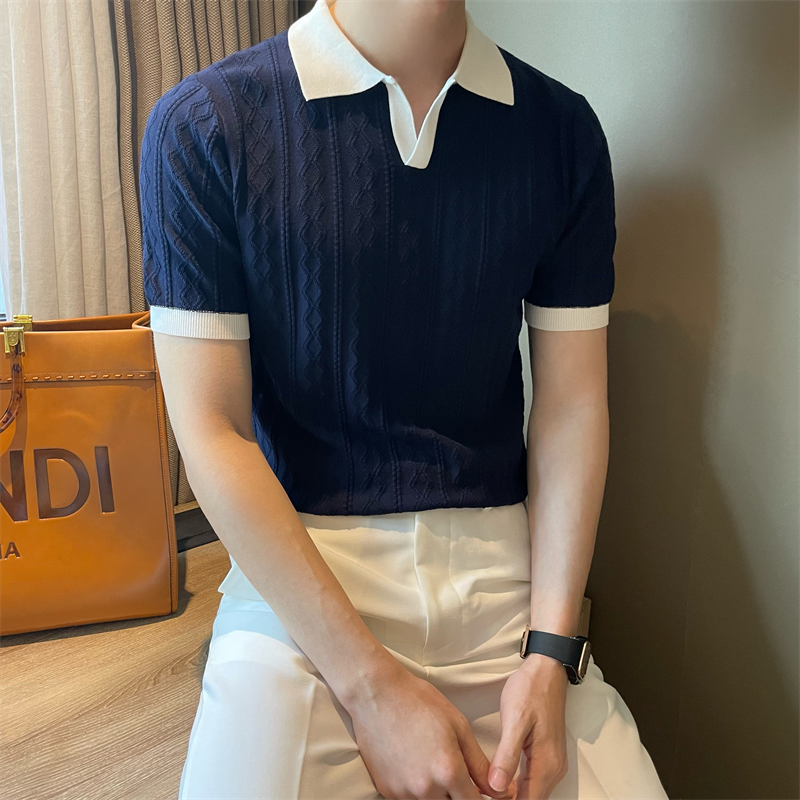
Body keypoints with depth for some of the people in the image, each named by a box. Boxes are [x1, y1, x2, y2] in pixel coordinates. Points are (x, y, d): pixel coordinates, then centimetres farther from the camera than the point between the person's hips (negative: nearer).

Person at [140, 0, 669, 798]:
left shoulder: (562, 130, 2)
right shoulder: (204, 125, -6)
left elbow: (571, 404, 2)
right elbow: (211, 431, -10)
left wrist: (551, 653, -7)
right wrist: (371, 686, -13)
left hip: (503, 561, 3)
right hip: (294, 563, -1)